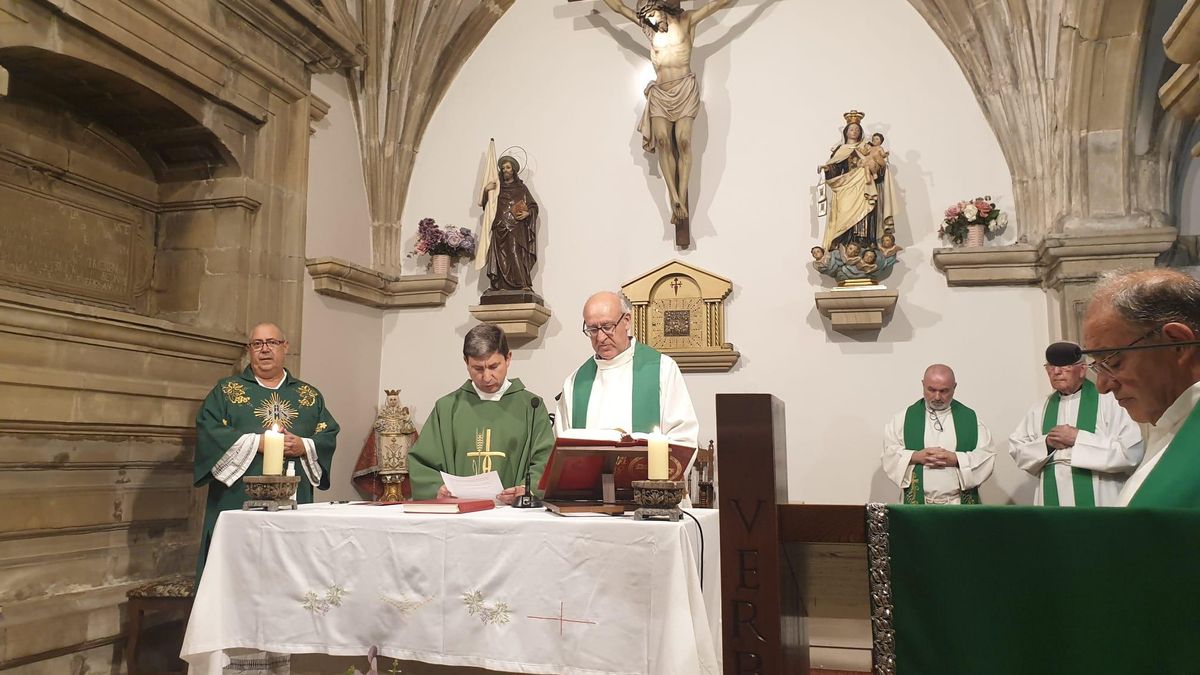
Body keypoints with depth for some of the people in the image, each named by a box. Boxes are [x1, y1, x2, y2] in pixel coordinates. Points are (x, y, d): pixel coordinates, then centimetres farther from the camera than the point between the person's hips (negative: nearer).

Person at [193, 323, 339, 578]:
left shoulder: (309, 395, 15)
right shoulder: (227, 390, 9)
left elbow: (329, 436, 8)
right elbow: (209, 432, -4)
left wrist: (304, 447, -11)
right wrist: (256, 442, -13)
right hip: (239, 501, -2)